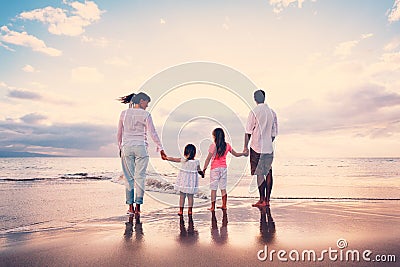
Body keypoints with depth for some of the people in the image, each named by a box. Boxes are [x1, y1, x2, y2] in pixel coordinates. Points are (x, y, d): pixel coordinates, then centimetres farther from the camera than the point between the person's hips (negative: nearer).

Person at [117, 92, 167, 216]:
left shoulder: (124, 113, 7)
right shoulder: (145, 115, -4)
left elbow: (119, 133, 10)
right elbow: (153, 133, -8)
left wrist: (120, 147, 21)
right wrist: (161, 149, -5)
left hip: (126, 147, 3)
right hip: (140, 147, -3)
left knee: (129, 178, 9)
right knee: (140, 177, 4)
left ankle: (130, 207, 11)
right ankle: (137, 207, 6)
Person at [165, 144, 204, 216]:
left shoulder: (183, 160, -12)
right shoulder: (196, 162, -9)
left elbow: (173, 159, -2)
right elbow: (199, 171, 5)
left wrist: (166, 158, 13)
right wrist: (202, 173, 27)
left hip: (183, 181, 0)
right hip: (191, 182, 1)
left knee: (182, 196, 9)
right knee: (190, 197, 11)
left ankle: (181, 210, 14)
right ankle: (190, 210, 18)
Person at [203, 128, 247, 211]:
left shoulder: (213, 146, -13)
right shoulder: (227, 145, 1)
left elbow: (208, 159, -13)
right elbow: (236, 154, 13)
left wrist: (204, 169, -6)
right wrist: (243, 153, 31)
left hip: (215, 169, -5)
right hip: (224, 168, 5)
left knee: (213, 188, 2)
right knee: (223, 188, 14)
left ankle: (213, 207, 6)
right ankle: (224, 205, 20)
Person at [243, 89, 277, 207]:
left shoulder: (254, 112, -9)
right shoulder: (272, 112, 7)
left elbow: (248, 132, -9)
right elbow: (274, 132, 12)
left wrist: (245, 146, -1)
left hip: (257, 148, -5)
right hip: (269, 148, 5)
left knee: (259, 174, 0)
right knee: (268, 173, 9)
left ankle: (262, 200, 3)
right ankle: (267, 199, 16)